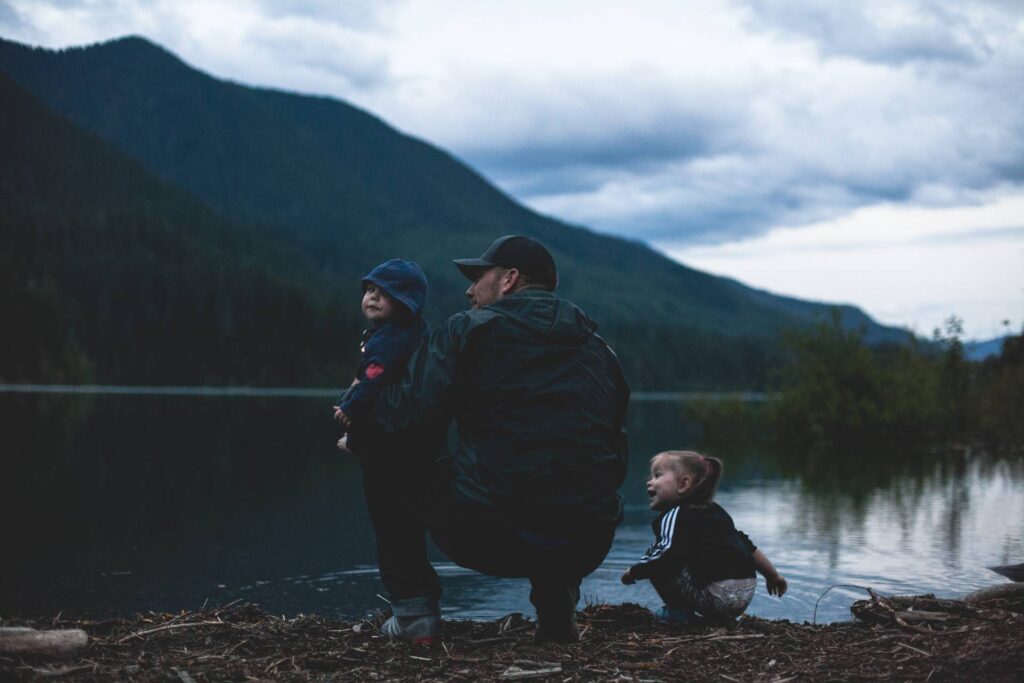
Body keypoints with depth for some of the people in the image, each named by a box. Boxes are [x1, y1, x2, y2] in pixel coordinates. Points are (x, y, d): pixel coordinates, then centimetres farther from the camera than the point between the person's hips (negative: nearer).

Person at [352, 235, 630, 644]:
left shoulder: (467, 330, 4)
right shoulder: (599, 349, 19)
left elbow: (411, 422, -5)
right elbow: (615, 460, 20)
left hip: (485, 538, -4)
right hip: (586, 550, 5)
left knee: (382, 457, 20)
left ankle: (414, 610, 15)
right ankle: (557, 601, 15)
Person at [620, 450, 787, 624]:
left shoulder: (673, 515, -2)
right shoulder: (716, 511, 23)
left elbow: (664, 553, -17)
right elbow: (747, 546, 26)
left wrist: (631, 573, -1)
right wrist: (773, 575, 37)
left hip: (716, 596, -8)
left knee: (654, 564, 1)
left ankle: (679, 612, 2)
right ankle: (719, 617, 21)